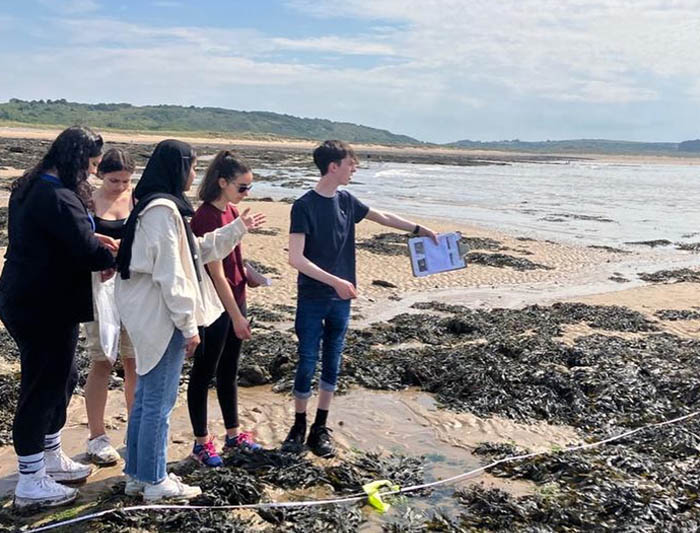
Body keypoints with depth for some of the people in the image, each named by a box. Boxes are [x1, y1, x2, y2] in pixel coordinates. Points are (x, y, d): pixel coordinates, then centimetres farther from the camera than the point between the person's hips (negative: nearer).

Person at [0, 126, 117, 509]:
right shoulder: (58, 197, -22)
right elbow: (87, 252, -24)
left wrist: (94, 241, 8)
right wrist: (115, 257, -4)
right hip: (44, 309, -10)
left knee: (61, 378, 21)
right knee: (42, 387, 0)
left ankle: (49, 457, 36)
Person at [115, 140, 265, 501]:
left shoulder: (155, 206, 15)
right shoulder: (163, 209, -17)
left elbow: (196, 251, 23)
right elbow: (169, 273, -21)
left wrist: (238, 228, 25)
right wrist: (189, 325, -17)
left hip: (148, 317, 11)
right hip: (161, 318, -11)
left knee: (145, 399, 18)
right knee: (159, 402, 1)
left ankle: (136, 475, 30)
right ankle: (154, 482, 14)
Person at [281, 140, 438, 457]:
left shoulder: (346, 201, 5)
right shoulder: (304, 206, -14)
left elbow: (382, 217, 21)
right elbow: (295, 258, -20)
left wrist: (419, 229, 22)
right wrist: (335, 281, -24)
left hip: (341, 299, 6)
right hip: (312, 300, -6)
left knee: (332, 364, 10)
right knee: (307, 363, 1)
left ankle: (320, 428, 23)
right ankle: (299, 427, 20)